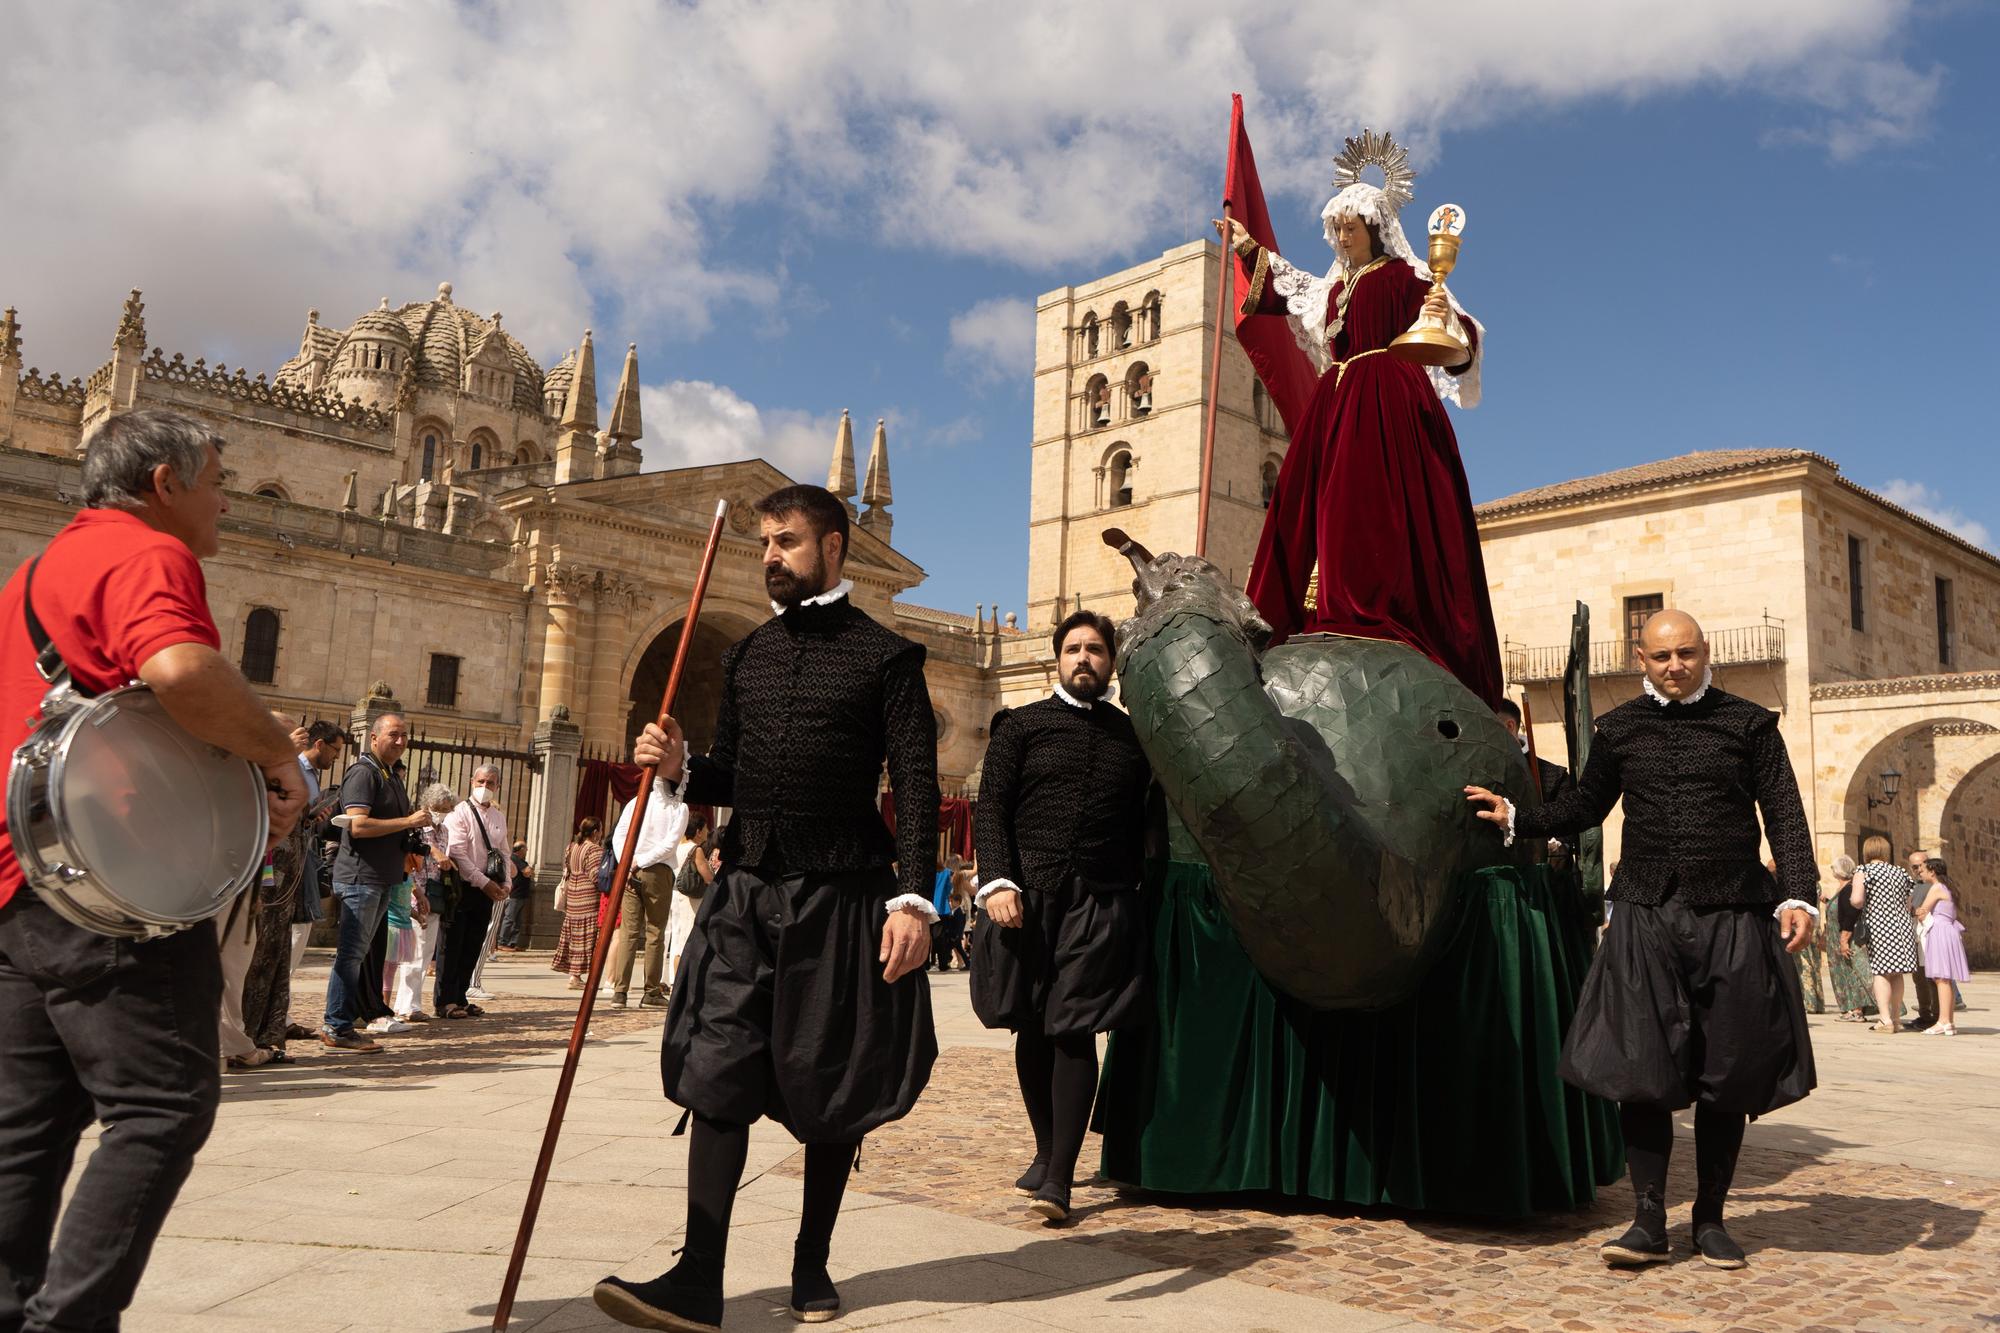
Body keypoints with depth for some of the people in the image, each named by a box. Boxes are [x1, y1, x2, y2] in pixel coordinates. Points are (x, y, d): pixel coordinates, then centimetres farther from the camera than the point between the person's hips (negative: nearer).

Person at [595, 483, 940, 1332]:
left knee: (831, 1086, 7)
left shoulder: (884, 656, -2)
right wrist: (679, 770, -4)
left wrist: (913, 898, -18)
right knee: (716, 1075, -3)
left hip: (840, 895, -4)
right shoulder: (746, 656, 14)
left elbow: (916, 785, -8)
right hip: (745, 890, 4)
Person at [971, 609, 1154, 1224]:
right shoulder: (1021, 724, 9)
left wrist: (1130, 890, 2)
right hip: (1028, 898, 1)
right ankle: (1045, 1152, 27)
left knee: (1074, 1034, -5)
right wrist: (997, 882, -11)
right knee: (1032, 1032, 9)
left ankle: (1059, 1180, -2)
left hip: (1101, 904, 0)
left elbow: (1140, 824, 13)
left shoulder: (1132, 735, 12)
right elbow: (990, 808, 1)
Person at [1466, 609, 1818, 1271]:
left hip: (1733, 917, 0)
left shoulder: (1749, 723, 6)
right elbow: (1584, 807, 22)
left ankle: (1710, 1218, 19)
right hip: (1646, 917, 1)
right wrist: (1516, 818, 11)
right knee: (1641, 1068, -5)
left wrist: (1797, 895, -9)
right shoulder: (1619, 728, 11)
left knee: (1726, 1074, 5)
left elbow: (1784, 816, 3)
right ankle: (1649, 1221, 4)